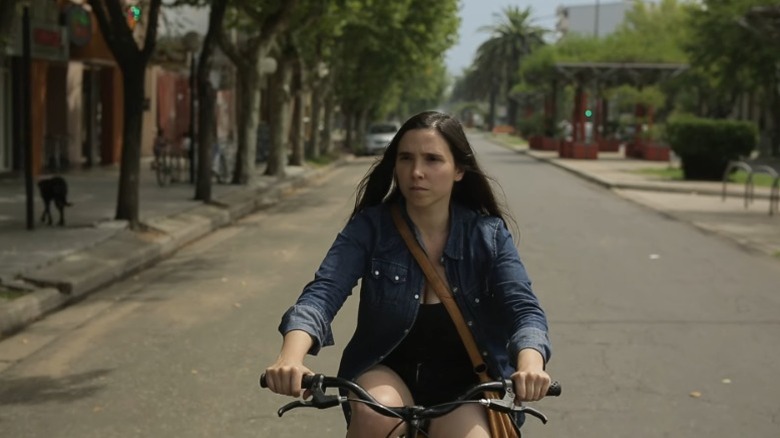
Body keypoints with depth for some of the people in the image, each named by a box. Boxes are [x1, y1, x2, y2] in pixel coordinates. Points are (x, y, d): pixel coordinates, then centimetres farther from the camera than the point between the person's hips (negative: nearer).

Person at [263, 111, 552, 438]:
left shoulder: (489, 235, -7)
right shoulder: (369, 227, -10)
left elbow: (523, 308, -18)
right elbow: (322, 293, -22)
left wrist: (529, 365, -42)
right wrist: (290, 357, -43)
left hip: (462, 385, 0)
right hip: (387, 371, 0)